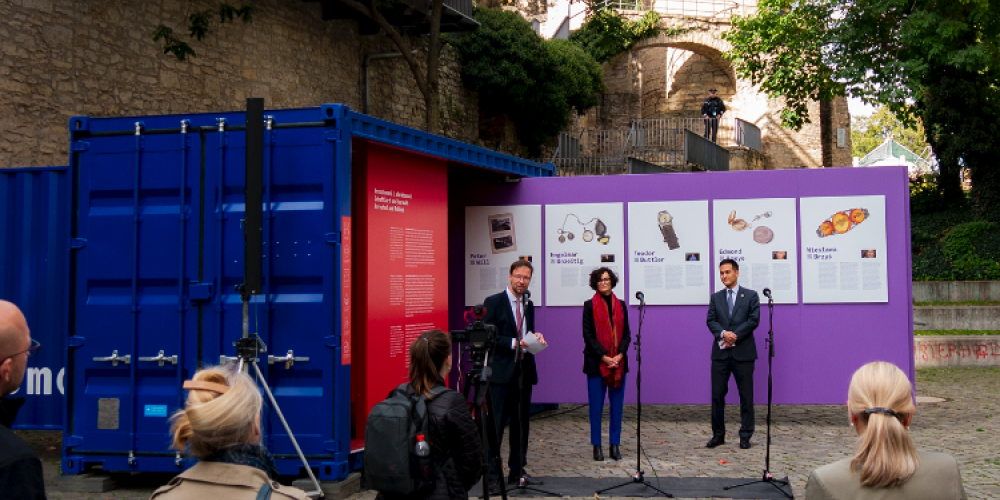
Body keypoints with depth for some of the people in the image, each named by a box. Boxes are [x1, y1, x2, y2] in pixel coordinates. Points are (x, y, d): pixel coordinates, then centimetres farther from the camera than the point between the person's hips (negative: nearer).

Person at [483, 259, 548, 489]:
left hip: (524, 371, 7)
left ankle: (517, 471, 20)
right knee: (496, 424, -4)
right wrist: (515, 343, -18)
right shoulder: (493, 302, -6)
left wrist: (536, 338, 0)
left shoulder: (528, 305, 15)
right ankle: (491, 474, 1)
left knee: (521, 424, 11)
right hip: (501, 372, -7)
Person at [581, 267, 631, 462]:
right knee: (596, 407, 1)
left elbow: (626, 334, 8)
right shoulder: (590, 305, 0)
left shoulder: (620, 305, 10)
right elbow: (588, 335, -4)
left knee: (617, 406, 5)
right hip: (596, 363, -3)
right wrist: (604, 357, -12)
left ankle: (615, 446, 12)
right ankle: (597, 446, 8)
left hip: (618, 363, 3)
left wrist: (620, 355, -8)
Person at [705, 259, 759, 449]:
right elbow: (711, 320, 4)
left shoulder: (750, 296, 4)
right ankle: (718, 434, 11)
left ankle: (745, 435, 10)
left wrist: (734, 337, -13)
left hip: (743, 352, -2)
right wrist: (723, 333, -16)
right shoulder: (716, 297, 13)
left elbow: (753, 320, -6)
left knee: (746, 395, 2)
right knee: (717, 394, 2)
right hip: (720, 352, 3)